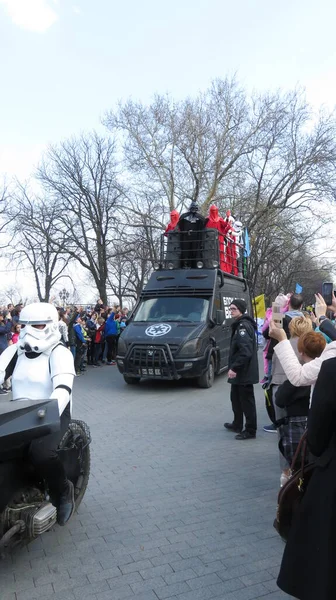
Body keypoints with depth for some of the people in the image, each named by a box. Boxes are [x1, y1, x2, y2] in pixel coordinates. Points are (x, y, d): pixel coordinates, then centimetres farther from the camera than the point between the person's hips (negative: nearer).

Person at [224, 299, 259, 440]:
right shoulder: (239, 324, 13)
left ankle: (250, 430, 10)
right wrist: (233, 367, 17)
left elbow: (245, 352, -28)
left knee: (246, 401, 0)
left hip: (244, 372, -11)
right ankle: (237, 425, 35)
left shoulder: (243, 326, -19)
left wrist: (234, 368, -25)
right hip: (239, 371, 11)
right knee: (236, 398, 21)